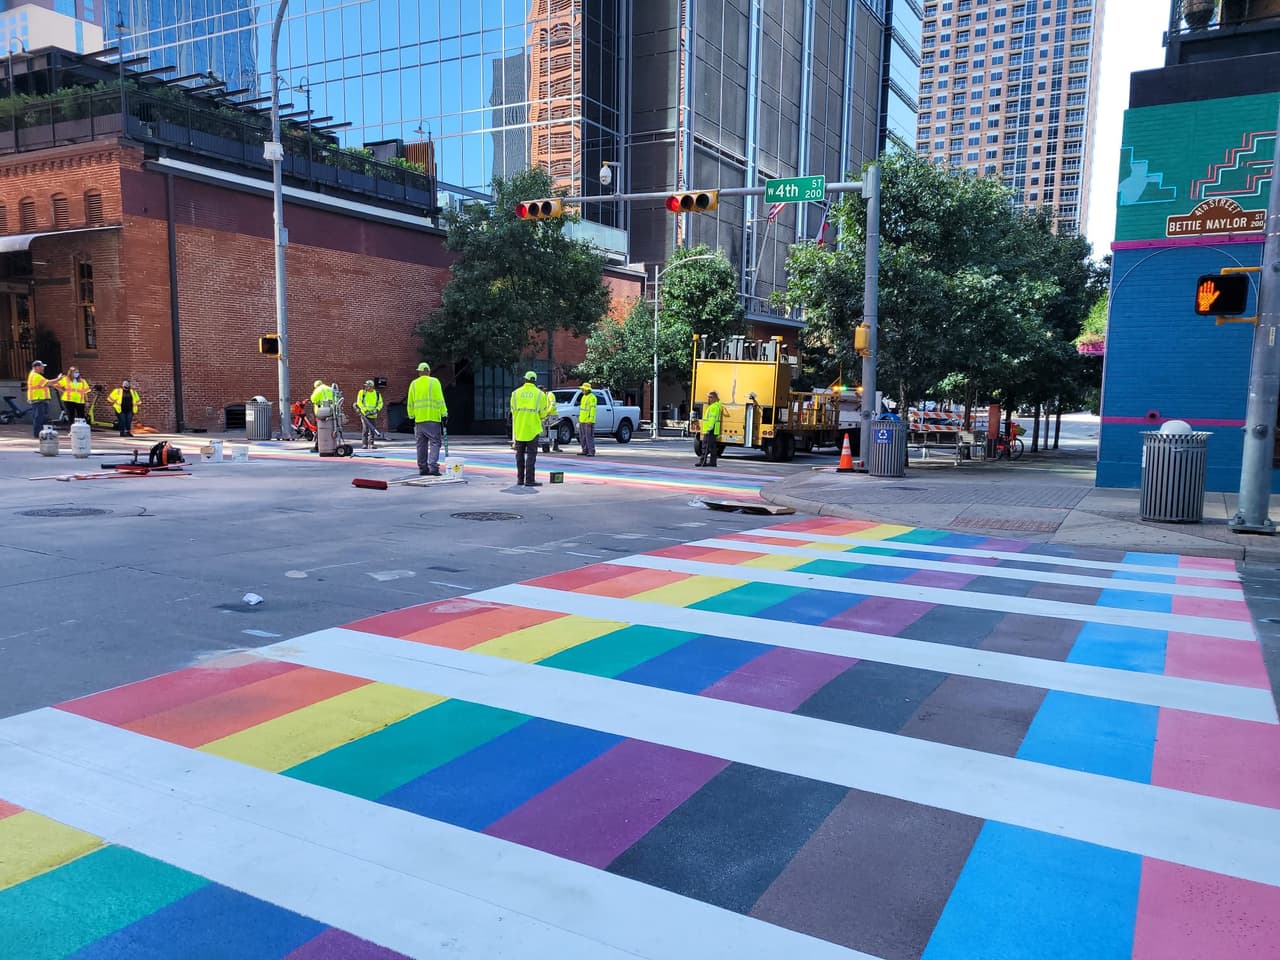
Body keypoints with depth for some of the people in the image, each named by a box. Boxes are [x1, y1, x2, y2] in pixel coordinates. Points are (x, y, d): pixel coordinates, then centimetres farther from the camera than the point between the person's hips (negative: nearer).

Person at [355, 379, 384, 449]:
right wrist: (365, 411, -14)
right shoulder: (362, 393, 1)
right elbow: (359, 403, -5)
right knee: (365, 429, -8)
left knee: (372, 430, 2)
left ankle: (371, 444, 10)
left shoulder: (377, 394, 8)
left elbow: (380, 403, 12)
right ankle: (365, 444, -4)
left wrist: (377, 410, -7)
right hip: (364, 414, -3)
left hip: (373, 415, 3)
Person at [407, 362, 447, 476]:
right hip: (433, 419, -4)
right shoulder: (434, 382, -2)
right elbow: (440, 400, -7)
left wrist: (411, 416, 21)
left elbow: (410, 403, 13)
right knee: (434, 443, -3)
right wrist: (444, 414, -3)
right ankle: (433, 467, -14)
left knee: (421, 445, 11)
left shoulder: (414, 384, 10)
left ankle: (422, 468, 14)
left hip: (419, 419, 4)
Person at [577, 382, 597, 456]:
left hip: (588, 421, -9)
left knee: (589, 436, -10)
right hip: (582, 421, 10)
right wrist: (580, 419, 20)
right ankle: (585, 451, 17)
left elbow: (593, 409, -17)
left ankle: (591, 452, -8)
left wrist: (590, 420, -22)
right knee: (582, 437, 10)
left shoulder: (592, 397, -11)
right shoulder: (584, 397, 19)